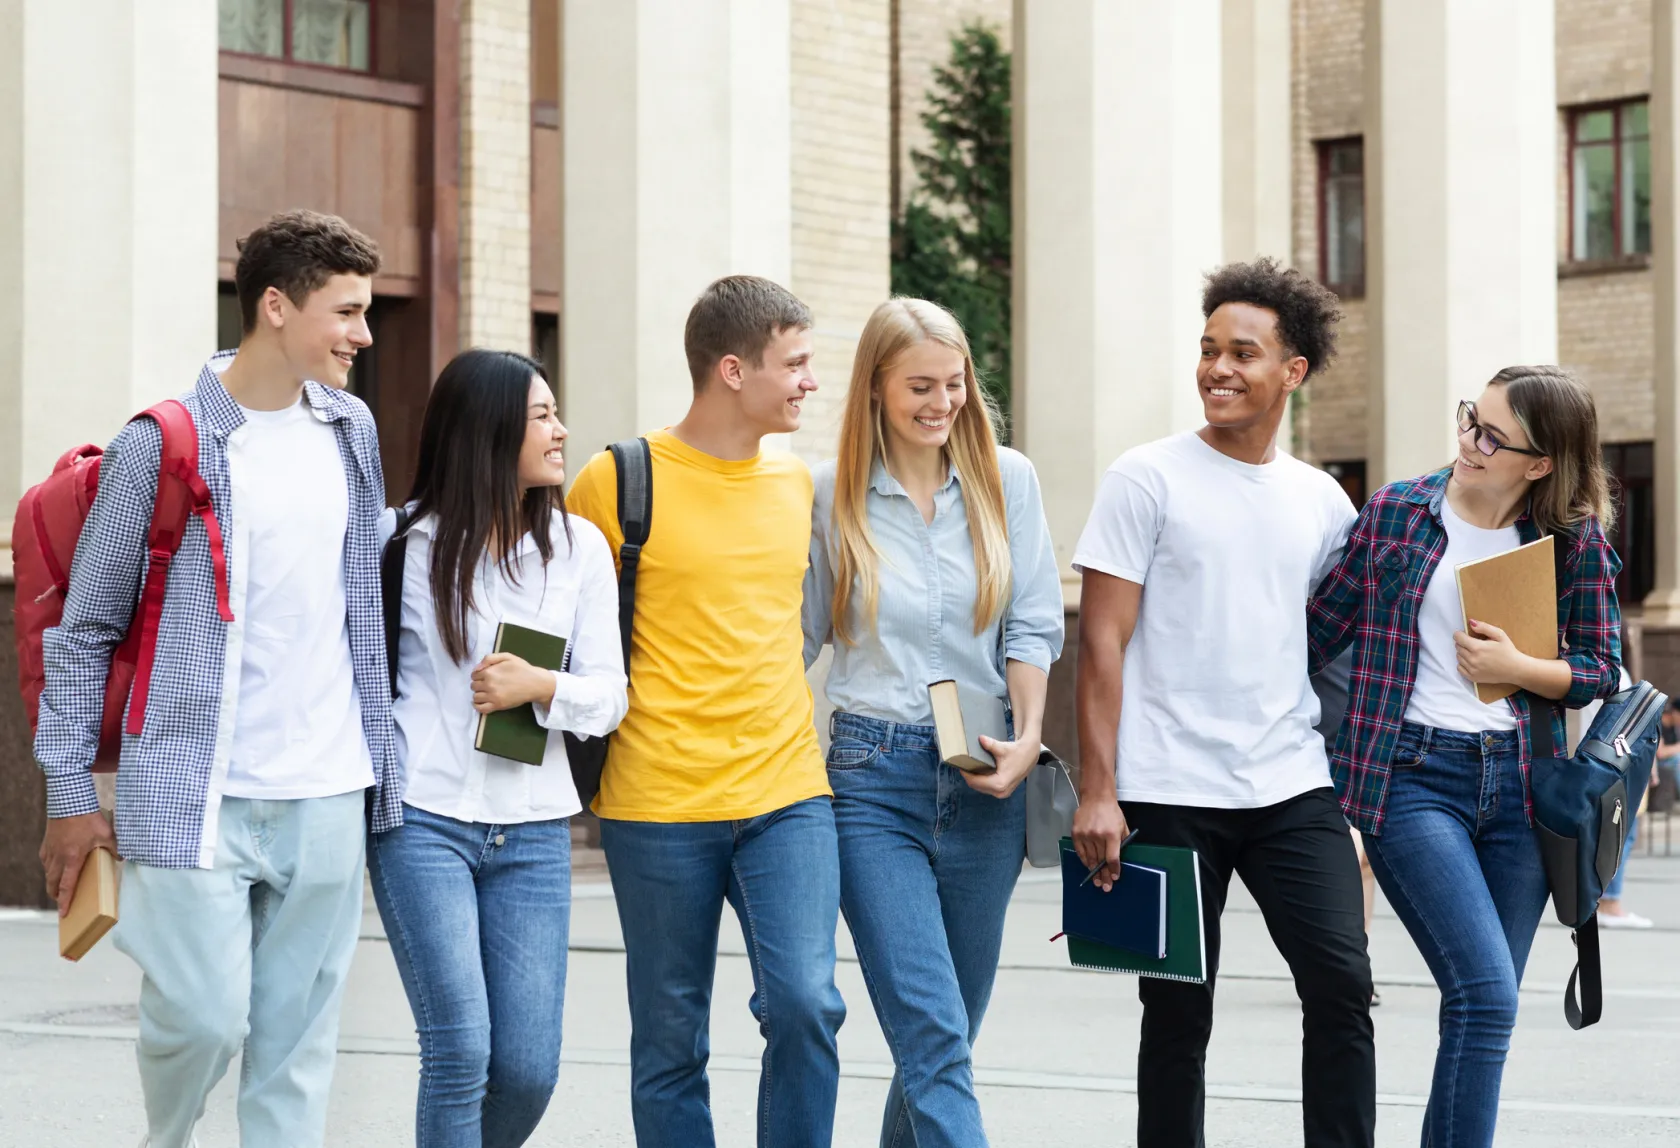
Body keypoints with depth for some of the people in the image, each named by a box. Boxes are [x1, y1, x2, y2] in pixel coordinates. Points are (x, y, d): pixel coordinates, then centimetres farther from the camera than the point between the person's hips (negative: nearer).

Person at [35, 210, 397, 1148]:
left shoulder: (351, 429, 10)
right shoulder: (162, 446, -6)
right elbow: (86, 628, 0)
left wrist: (380, 756, 18)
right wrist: (70, 793, -1)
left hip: (327, 796, 5)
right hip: (197, 792, -5)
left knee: (299, 1036, 4)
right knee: (203, 1016, -9)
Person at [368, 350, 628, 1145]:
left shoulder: (579, 547, 5)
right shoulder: (411, 543, -1)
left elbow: (608, 695, 4)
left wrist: (540, 686, -15)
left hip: (532, 832, 3)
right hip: (422, 819, -3)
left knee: (528, 1068, 0)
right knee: (460, 1051, -10)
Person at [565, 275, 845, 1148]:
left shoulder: (795, 482, 10)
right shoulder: (618, 481, -5)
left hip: (788, 794, 3)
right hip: (659, 802, -3)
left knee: (805, 1002, -14)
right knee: (671, 1043, 4)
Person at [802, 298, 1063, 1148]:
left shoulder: (1006, 479, 6)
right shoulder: (830, 493, 1)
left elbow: (1034, 624, 5)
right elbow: (798, 635, 7)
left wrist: (1027, 738, -9)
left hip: (983, 776, 3)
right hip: (873, 776, -3)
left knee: (941, 1035, 11)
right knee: (936, 1039, -12)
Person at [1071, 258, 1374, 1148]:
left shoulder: (1323, 502, 11)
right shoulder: (1146, 480, -1)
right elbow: (1102, 643, -4)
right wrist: (1097, 793, -11)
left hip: (1293, 790, 3)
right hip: (1169, 796, -3)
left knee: (1342, 984, -8)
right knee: (1178, 1016, 3)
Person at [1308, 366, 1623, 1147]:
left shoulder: (1574, 540, 3)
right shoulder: (1396, 512, 0)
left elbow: (1602, 668, 7)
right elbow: (1321, 629, 8)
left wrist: (1515, 667, -10)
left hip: (1519, 783, 3)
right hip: (1412, 779, -3)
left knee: (1484, 1008, 7)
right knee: (1487, 995, -17)